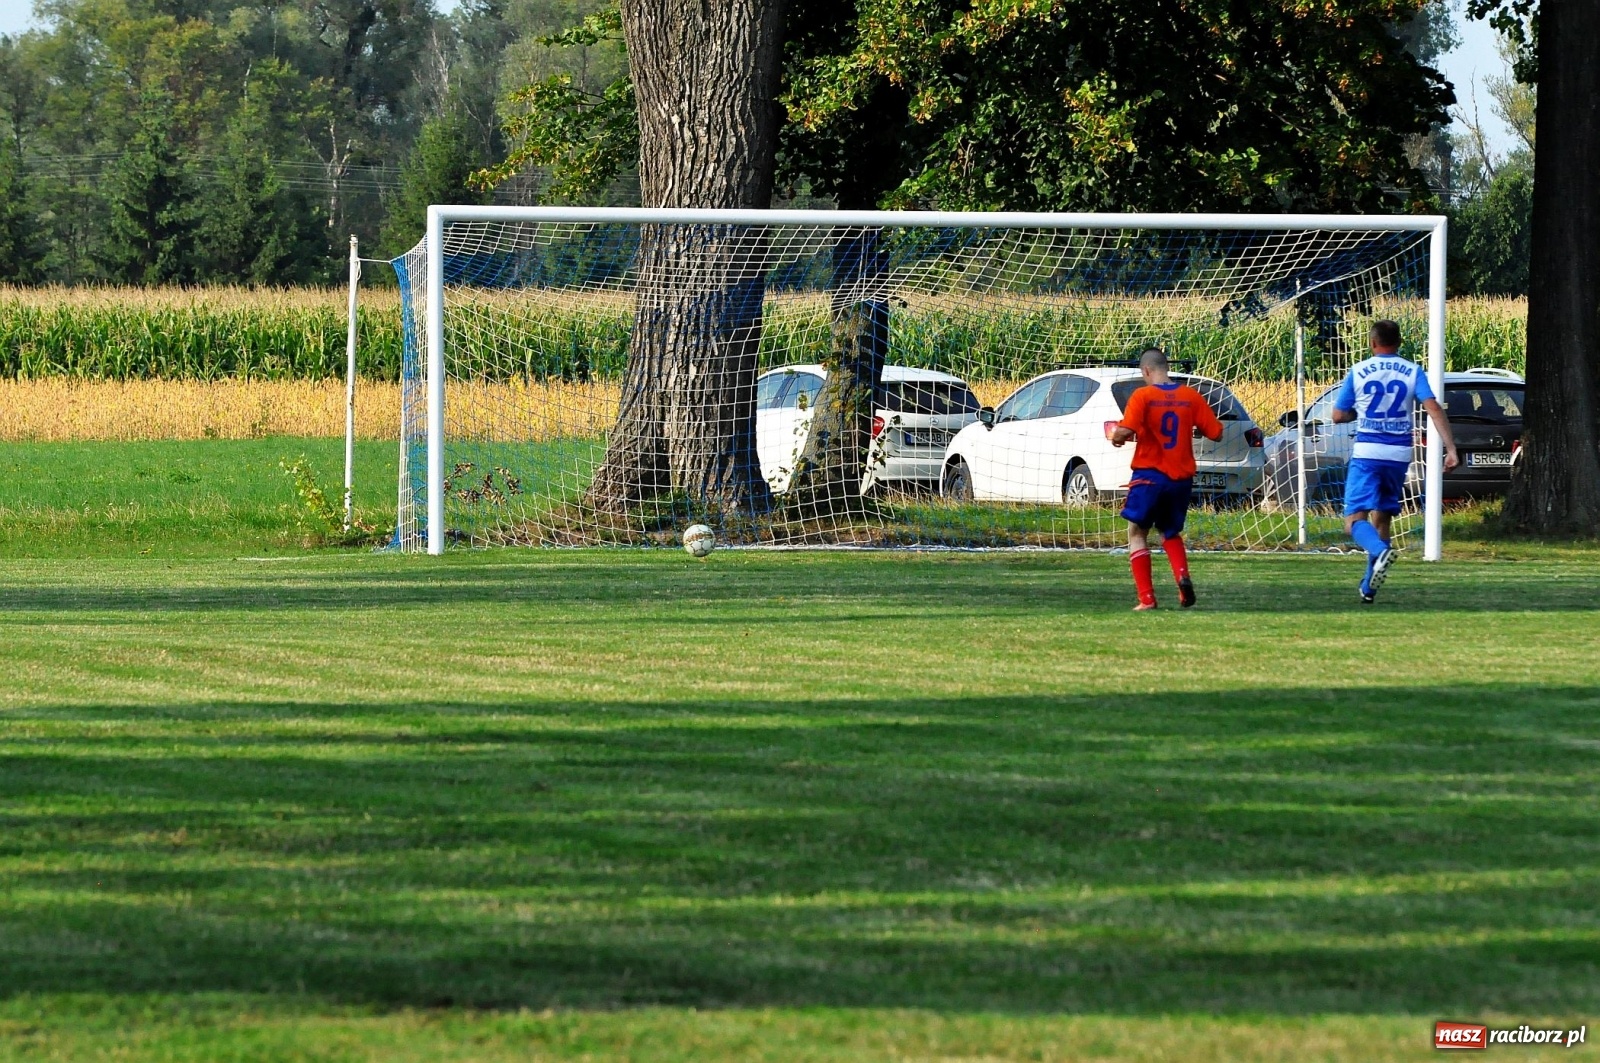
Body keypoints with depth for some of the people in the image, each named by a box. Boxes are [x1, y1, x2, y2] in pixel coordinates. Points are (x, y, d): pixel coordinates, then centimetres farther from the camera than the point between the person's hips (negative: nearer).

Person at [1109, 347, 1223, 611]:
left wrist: (1115, 438, 2)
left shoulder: (1143, 396, -10)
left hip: (1149, 475, -4)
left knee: (1137, 533, 9)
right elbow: (1215, 433, 2)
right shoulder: (1191, 396, 1)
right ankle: (1182, 574, -5)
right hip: (1182, 478, 4)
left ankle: (1147, 598, -1)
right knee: (1171, 532, 23)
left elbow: (1125, 432, -21)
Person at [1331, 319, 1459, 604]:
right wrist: (1451, 448, -14)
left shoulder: (1358, 372, 1)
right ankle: (1369, 587, 17)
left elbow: (1338, 416, 7)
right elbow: (1434, 409, -10)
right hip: (1399, 454, 3)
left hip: (1366, 453, -3)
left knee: (1354, 519, -6)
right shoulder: (1413, 372, 3)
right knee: (1381, 518, 18)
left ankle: (1380, 551, -38)